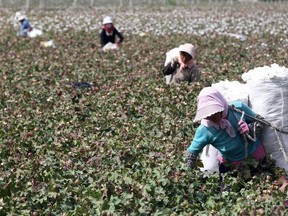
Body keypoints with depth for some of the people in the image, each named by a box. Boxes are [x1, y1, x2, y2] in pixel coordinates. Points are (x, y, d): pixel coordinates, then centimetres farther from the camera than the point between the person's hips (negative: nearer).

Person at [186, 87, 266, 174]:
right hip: (230, 162, 0)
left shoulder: (239, 108, -26)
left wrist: (250, 129, -31)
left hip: (254, 151, 1)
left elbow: (259, 120, -11)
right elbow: (192, 153, -18)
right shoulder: (204, 131, -29)